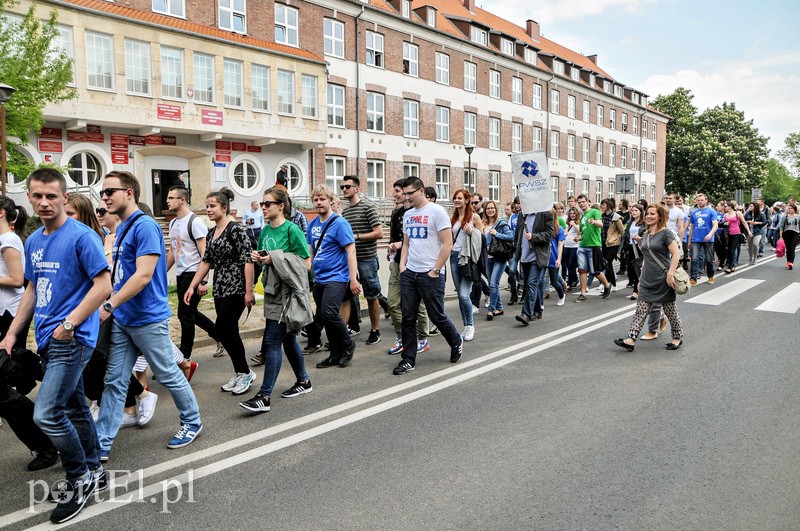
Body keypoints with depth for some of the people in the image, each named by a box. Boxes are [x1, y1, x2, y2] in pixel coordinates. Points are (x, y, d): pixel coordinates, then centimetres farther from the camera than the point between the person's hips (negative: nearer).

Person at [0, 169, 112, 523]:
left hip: (72, 339, -8)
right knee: (74, 406, 16)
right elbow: (32, 290, 19)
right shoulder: (33, 241, 11)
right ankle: (94, 472, 30)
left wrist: (69, 323, -20)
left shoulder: (81, 236, -13)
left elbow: (103, 285, -17)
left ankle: (81, 480, 8)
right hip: (48, 340, 8)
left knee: (46, 414, -10)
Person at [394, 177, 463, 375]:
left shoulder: (436, 211, -8)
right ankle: (408, 360, 13)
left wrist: (435, 271, -13)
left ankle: (456, 343, 32)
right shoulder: (407, 215, 13)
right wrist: (402, 265, 6)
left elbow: (447, 244, -11)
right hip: (409, 273, 6)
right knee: (408, 318, 5)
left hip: (430, 275, -6)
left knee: (437, 316, 4)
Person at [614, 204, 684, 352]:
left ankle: (678, 337, 25)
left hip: (663, 280, -6)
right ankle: (631, 339, -5)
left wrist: (670, 274, -22)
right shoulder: (645, 235, 13)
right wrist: (642, 277, 18)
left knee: (670, 310, 8)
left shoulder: (665, 233, -9)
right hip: (647, 281, 7)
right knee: (640, 310, -1)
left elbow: (676, 254, -15)